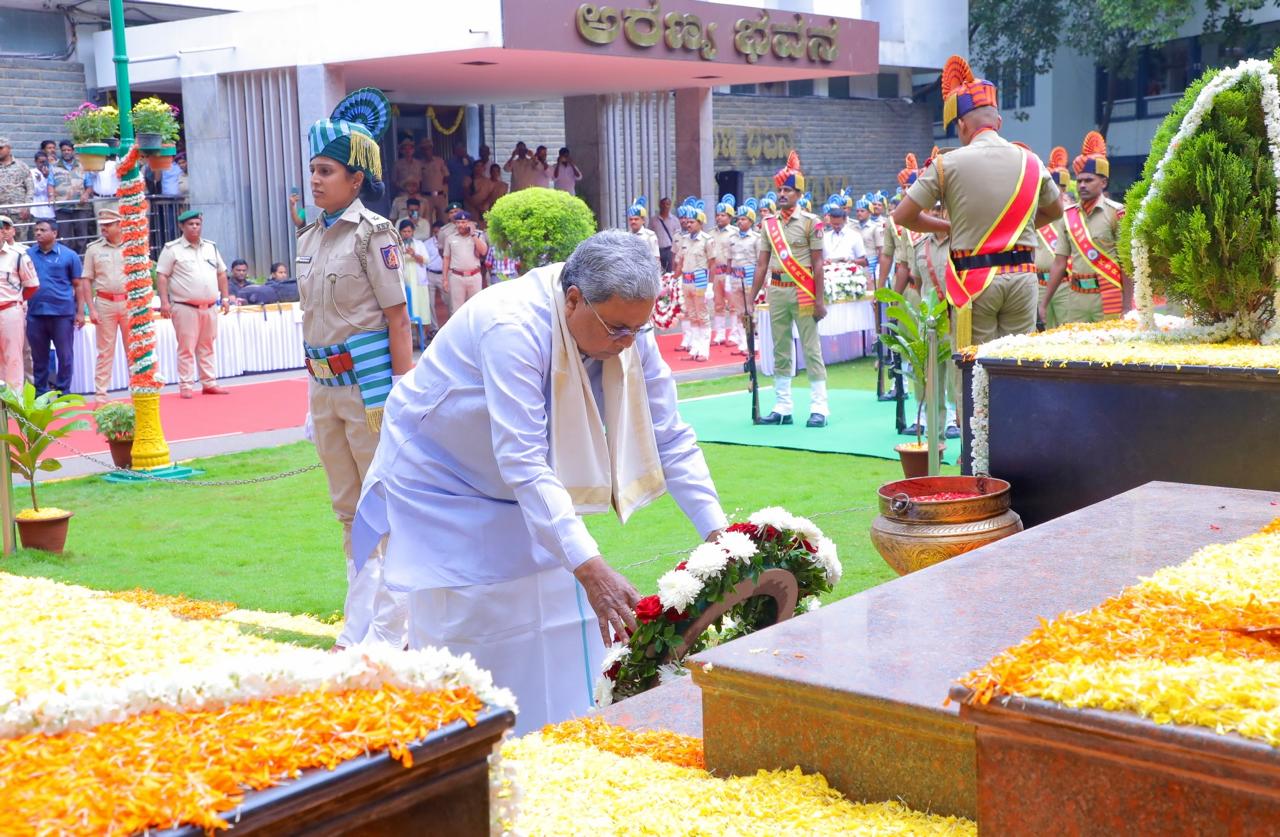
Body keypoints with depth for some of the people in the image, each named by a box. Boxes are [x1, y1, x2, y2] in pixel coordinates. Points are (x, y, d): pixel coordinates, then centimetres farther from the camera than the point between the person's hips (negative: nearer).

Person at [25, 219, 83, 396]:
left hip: (62, 313, -3)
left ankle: (63, 393, 13)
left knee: (65, 356, 3)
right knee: (39, 357, 10)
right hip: (35, 314, 3)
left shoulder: (69, 255, 1)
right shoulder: (28, 254, 8)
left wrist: (80, 312, -3)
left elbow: (78, 285, 2)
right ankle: (40, 394, 18)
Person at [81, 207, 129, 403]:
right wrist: (91, 309, -3)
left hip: (129, 302, 0)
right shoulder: (93, 249, 5)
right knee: (105, 351, 1)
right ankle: (100, 395, 4)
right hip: (104, 303, 0)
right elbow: (86, 280, 5)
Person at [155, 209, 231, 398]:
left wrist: (225, 298, 12)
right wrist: (164, 301, -14)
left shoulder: (211, 247, 14)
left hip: (210, 307, 5)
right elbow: (161, 276, -6)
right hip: (185, 307, -5)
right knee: (186, 348, -4)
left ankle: (209, 383, 16)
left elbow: (221, 273, 19)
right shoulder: (172, 249, -3)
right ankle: (186, 386, 1)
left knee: (207, 347, 11)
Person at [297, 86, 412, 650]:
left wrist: (403, 395, -16)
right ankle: (359, 627, 24)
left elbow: (397, 317, -12)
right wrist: (316, 385, 16)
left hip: (368, 379, -8)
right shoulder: (309, 239, 12)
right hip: (325, 385, 8)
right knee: (348, 509, 14)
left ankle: (389, 633, 5)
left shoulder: (372, 232, -9)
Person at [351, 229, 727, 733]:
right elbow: (523, 463, -42)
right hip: (445, 485, -6)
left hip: (531, 495, 6)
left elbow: (670, 438, -11)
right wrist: (590, 569, -49)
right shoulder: (513, 327, -37)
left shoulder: (627, 327, -16)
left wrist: (717, 532, -21)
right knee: (466, 642, -5)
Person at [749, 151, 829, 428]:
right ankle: (782, 407, 15)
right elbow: (762, 263, 10)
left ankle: (819, 408, 2)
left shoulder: (810, 222, -4)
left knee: (811, 350, -2)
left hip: (802, 291, -5)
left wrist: (820, 300, -10)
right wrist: (751, 298, 6)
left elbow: (817, 263, -5)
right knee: (780, 351, 9)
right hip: (776, 291, 5)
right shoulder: (769, 223, 9)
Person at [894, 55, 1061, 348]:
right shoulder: (1031, 162, 8)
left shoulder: (947, 164, -4)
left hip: (974, 279, -3)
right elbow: (1054, 212, 25)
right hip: (1021, 277, 3)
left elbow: (902, 216, -1)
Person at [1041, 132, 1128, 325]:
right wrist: (1044, 303, 8)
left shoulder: (1116, 213, -4)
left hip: (1108, 297, -4)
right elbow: (1059, 263, 12)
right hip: (1075, 296, 4)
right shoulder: (1068, 215, 10)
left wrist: (1127, 308, -9)